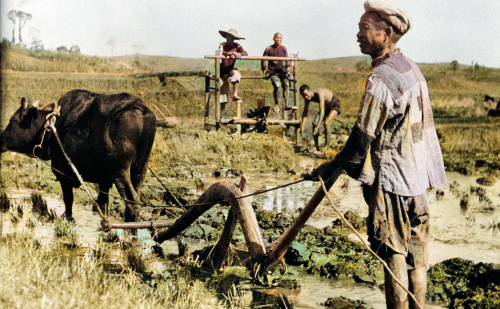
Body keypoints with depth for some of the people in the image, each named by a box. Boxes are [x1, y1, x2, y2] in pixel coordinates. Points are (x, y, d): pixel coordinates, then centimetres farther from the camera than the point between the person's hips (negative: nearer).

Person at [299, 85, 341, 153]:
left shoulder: (319, 94, -38)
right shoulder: (307, 98, -15)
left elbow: (322, 112, -43)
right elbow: (305, 111, -7)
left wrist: (318, 127, -48)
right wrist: (302, 124, -20)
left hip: (335, 106, -7)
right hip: (326, 106, 7)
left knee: (326, 123, -28)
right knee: (314, 123, -8)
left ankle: (327, 146, -21)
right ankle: (316, 147, 2)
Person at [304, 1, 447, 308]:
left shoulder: (380, 79, -20)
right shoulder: (411, 68, 9)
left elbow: (363, 137, -17)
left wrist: (331, 167, -5)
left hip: (391, 179, -9)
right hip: (417, 176, 9)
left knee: (394, 253, 0)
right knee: (416, 253, 15)